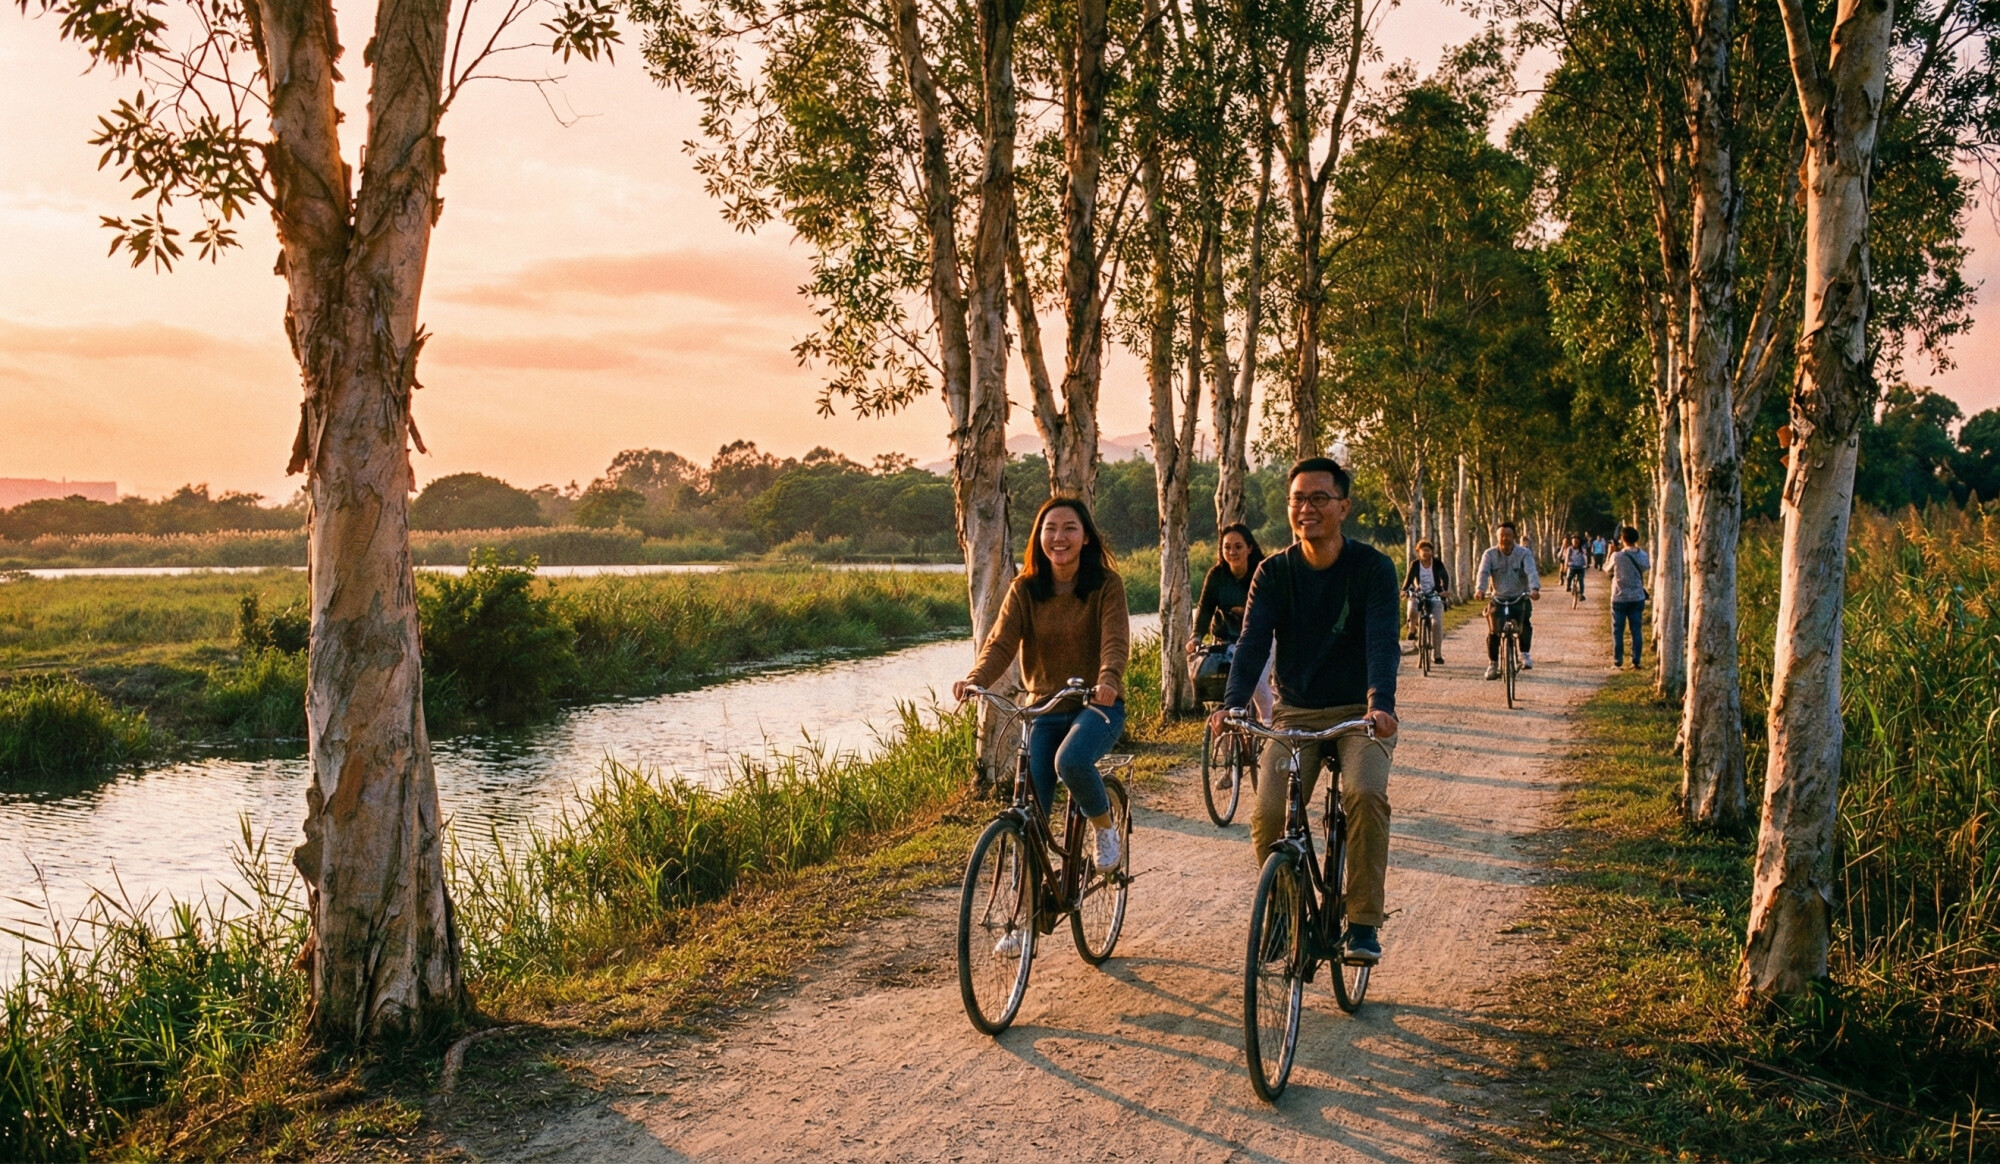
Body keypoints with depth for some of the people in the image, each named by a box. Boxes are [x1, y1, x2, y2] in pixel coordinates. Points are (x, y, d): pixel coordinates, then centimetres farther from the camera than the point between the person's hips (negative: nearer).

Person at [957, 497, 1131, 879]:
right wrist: (975, 679, -32)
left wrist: (1109, 680, -42)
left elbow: (1116, 640, -20)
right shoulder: (1025, 589, 0)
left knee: (1071, 760, -33)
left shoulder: (1106, 585, -6)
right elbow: (1000, 642, -11)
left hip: (1097, 704, -3)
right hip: (1044, 707, 3)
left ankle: (1104, 826, -2)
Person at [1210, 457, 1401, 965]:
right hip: (1295, 713, 2)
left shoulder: (1372, 567, -8)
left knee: (1365, 793, -30)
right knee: (1267, 815, -17)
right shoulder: (1274, 572, -1)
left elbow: (1382, 641, -20)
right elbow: (1253, 640, -13)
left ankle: (1363, 924, -17)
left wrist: (1381, 704, -39)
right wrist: (1232, 703, -31)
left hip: (1360, 713, -2)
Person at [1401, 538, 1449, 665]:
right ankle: (1412, 628, 0)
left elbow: (1445, 577, -12)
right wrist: (1404, 590, -27)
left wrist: (1444, 590, -31)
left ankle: (1437, 654, -6)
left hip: (1435, 596, 0)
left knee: (1437, 624, -13)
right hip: (1418, 595, 1)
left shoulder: (1437, 564, -3)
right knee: (1412, 609, -33)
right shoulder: (1415, 564, -2)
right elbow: (1409, 578, -9)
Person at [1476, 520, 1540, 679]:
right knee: (1493, 631, -12)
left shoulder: (1524, 553, -6)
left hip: (1520, 598, 0)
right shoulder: (1490, 554, -3)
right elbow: (1483, 572, -16)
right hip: (1497, 599, 0)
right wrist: (1479, 589, -36)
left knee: (1525, 622, -20)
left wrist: (1534, 589, -39)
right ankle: (1492, 664, 3)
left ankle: (1525, 654, 2)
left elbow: (1531, 572, -20)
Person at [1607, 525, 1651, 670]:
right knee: (1636, 631, 7)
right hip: (1637, 598, 3)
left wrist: (1611, 553, 16)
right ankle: (1636, 661, 6)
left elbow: (1608, 569, 3)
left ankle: (1617, 661, 3)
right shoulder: (1642, 555, -4)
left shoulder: (1617, 556, -14)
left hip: (1619, 598, -3)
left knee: (1618, 631, 5)